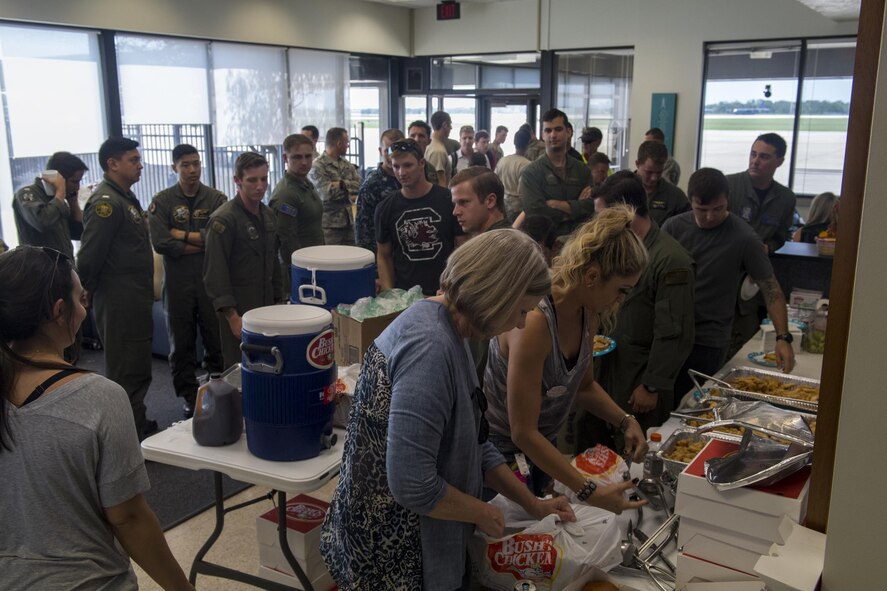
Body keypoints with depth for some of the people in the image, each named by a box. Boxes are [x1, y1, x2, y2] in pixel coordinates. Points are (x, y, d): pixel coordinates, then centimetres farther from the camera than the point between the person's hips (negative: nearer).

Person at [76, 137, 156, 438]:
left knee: (138, 367, 18)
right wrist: (87, 292, -9)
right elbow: (89, 256, -22)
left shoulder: (126, 197, 15)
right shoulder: (105, 201, -17)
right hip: (119, 301, -10)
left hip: (136, 299, 10)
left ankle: (138, 425, 31)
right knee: (125, 370, -1)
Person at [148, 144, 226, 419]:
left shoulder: (216, 199, 2)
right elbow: (160, 242, -12)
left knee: (217, 341, 5)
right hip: (178, 282, 0)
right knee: (181, 344, 9)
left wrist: (181, 235, -12)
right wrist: (202, 243, -11)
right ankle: (188, 396, 23)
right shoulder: (162, 201, 1)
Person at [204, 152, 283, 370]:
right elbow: (215, 274, -16)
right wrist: (232, 316, -20)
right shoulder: (223, 219, -13)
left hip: (266, 308, 7)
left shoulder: (268, 215, 11)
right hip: (239, 312, -7)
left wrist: (278, 301, 17)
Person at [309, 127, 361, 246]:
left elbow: (359, 185, 2)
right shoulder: (317, 166, -8)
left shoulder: (347, 165, 15)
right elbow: (328, 192, -17)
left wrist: (342, 184, -14)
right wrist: (349, 187, -3)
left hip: (348, 223, 7)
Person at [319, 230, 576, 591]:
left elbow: (472, 444, 11)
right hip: (392, 552, -9)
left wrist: (533, 505, 12)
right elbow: (412, 485, -31)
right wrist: (482, 513, -14)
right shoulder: (429, 346, -28)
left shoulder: (446, 333, 3)